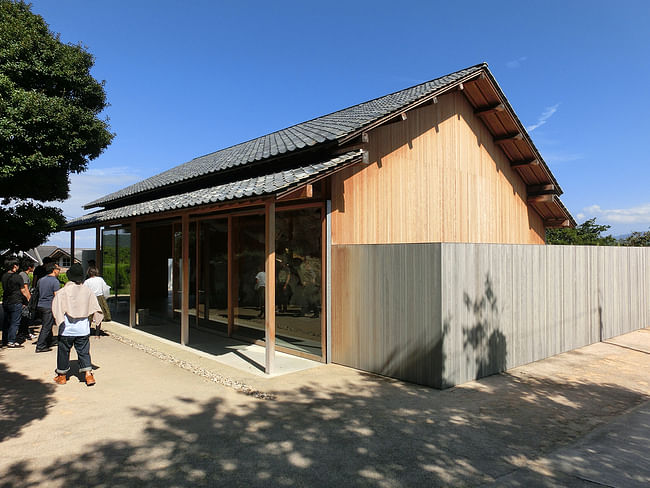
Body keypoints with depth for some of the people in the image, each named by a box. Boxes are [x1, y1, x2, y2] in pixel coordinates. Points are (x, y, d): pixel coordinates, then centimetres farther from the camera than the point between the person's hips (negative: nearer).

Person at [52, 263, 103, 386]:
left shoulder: (62, 292, -9)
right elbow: (95, 309, 0)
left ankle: (62, 376, 26)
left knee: (64, 351, 14)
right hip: (83, 328, 2)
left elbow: (56, 309, -11)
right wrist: (97, 321, 10)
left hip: (67, 329, -2)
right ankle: (88, 374, -1)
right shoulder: (87, 291, -1)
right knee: (84, 352, 8)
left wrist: (60, 321, 2)